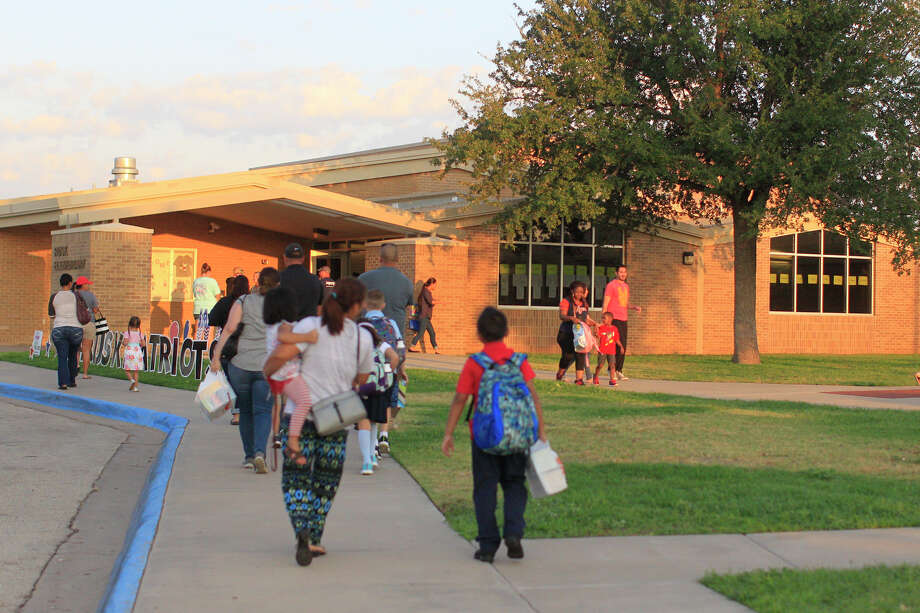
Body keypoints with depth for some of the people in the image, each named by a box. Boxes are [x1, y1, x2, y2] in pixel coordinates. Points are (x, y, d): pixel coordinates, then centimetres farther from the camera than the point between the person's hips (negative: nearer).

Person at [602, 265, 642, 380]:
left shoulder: (626, 286, 18)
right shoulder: (611, 285, -5)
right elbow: (605, 304, -8)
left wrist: (634, 307, 7)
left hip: (624, 319, 8)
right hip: (614, 319, -8)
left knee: (623, 347, 6)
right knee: (619, 345, -14)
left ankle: (618, 371, 11)